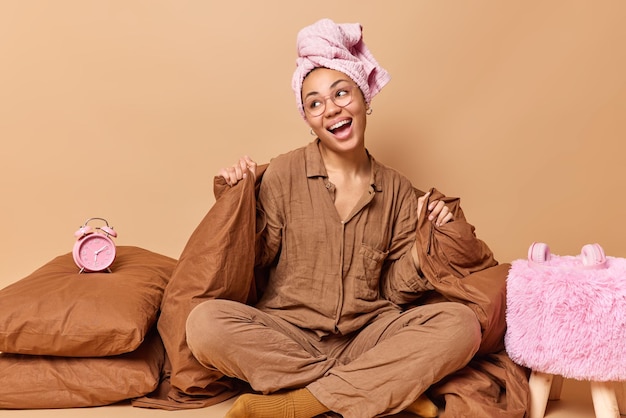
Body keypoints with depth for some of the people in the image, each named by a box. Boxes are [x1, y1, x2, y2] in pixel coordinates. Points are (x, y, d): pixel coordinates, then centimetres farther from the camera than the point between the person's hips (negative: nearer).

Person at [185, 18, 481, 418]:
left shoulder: (397, 189, 6)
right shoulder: (284, 174, 0)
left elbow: (396, 290, 7)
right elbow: (258, 258, 1)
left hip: (367, 336, 2)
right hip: (288, 334, -1)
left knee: (461, 324, -23)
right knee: (206, 322, -30)